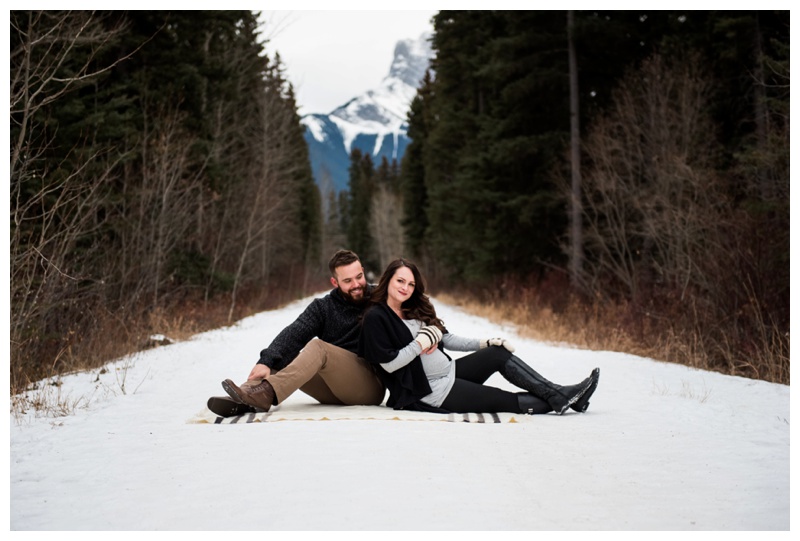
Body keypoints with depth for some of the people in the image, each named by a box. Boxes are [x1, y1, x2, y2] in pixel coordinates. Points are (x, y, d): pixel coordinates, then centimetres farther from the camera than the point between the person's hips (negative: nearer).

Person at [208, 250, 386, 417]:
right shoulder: (323, 307, 7)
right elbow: (294, 334, -10)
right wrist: (266, 361, -25)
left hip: (370, 385, -4)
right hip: (332, 390, 4)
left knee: (317, 347, -26)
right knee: (279, 358, -11)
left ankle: (266, 394, -42)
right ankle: (241, 401, -33)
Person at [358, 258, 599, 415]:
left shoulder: (415, 310, 12)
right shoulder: (376, 318, -14)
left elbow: (445, 339, 11)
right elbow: (389, 364, -19)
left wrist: (485, 343, 3)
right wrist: (421, 342, -22)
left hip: (449, 371, 8)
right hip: (431, 392, -8)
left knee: (499, 353, -5)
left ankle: (559, 394, -7)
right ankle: (559, 400, 3)